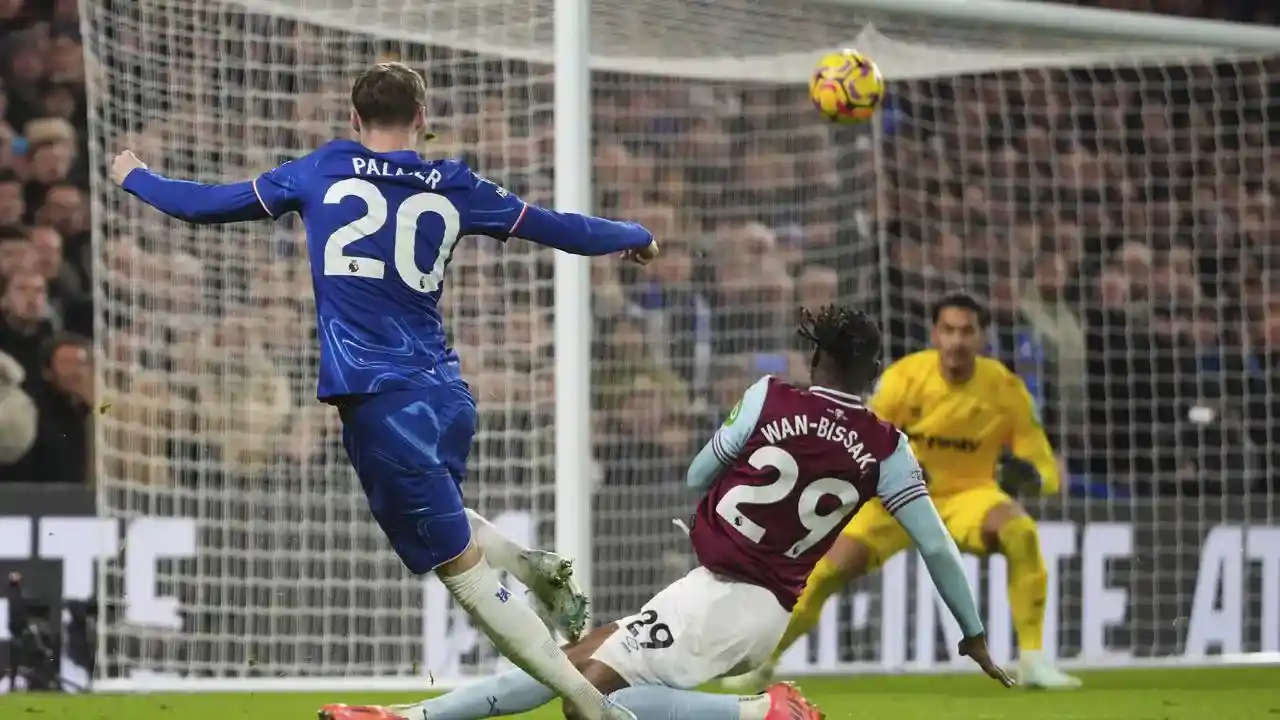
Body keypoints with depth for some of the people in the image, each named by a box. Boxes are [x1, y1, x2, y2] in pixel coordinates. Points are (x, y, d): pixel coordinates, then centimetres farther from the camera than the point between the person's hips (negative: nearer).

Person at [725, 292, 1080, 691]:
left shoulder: (1006, 389, -18)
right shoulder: (905, 376, -18)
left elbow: (1047, 470, -13)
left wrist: (1030, 472, -39)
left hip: (967, 495, 0)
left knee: (1021, 531, -33)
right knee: (829, 569, -12)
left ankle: (1032, 659, -24)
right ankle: (763, 661, 14)